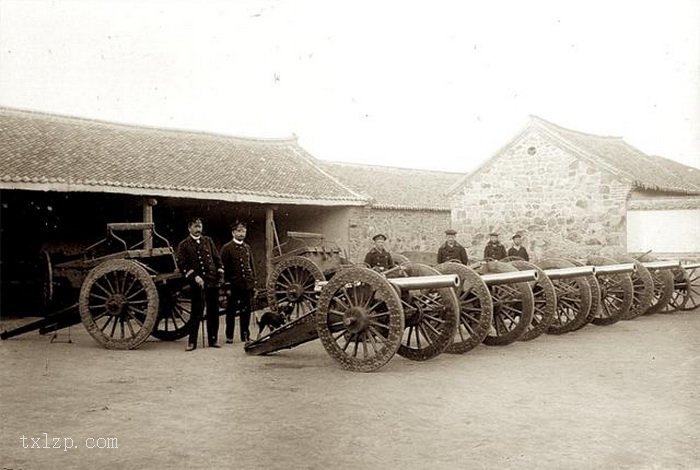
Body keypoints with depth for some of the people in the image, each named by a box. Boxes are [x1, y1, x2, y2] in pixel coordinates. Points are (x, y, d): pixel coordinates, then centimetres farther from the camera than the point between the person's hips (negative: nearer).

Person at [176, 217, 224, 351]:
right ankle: (192, 342, 3)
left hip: (212, 281, 4)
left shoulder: (208, 241, 14)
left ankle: (213, 340, 16)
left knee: (213, 312, 7)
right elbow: (182, 264, -5)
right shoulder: (184, 245, 2)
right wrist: (194, 277, -15)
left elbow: (217, 258, 15)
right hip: (197, 283, -4)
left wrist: (220, 274, 3)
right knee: (197, 312, -4)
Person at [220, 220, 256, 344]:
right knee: (231, 312, 5)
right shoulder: (227, 248, -4)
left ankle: (245, 335, 19)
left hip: (247, 285, 5)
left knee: (246, 311, 9)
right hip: (234, 286, -4)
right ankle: (229, 336, 14)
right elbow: (224, 269, -6)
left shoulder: (247, 248, 12)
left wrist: (253, 283, 10)